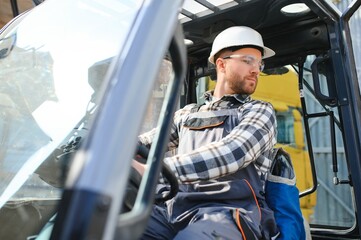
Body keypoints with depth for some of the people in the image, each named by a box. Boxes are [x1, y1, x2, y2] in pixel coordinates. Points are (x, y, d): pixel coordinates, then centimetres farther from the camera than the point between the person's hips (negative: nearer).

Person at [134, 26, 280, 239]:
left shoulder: (260, 112, 6)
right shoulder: (187, 114, 20)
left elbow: (229, 155, -14)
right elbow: (143, 144, 18)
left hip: (228, 214, -3)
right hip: (177, 210, 3)